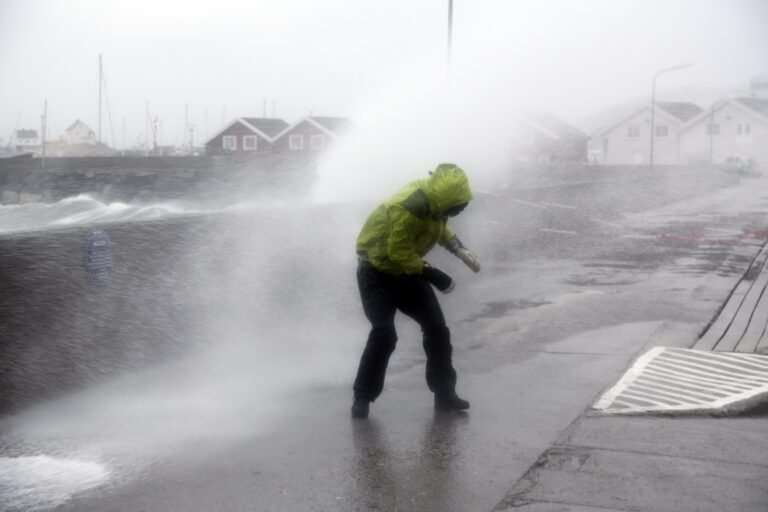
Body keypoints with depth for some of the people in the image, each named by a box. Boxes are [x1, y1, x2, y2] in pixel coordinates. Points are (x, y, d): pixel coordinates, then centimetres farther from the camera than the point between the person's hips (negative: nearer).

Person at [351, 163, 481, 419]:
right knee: (384, 333, -21)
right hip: (377, 273, -8)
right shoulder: (406, 208, -35)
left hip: (408, 270, 8)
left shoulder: (434, 200, -10)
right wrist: (436, 277, -27)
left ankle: (444, 393, 13)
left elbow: (440, 226, 13)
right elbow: (399, 253, -31)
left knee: (437, 328, 2)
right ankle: (362, 398, -5)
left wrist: (460, 249, -2)